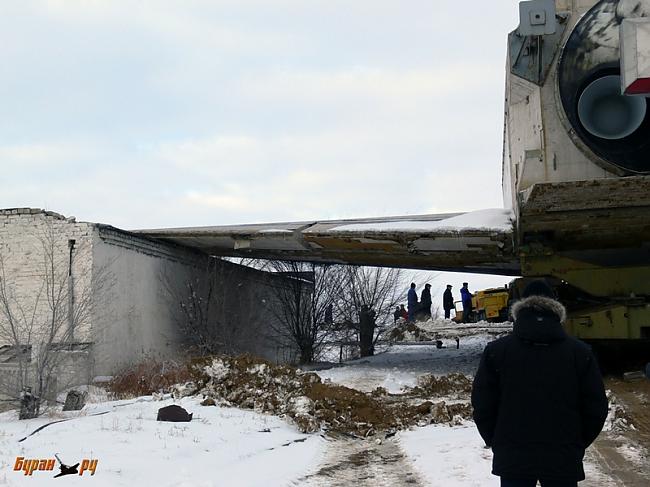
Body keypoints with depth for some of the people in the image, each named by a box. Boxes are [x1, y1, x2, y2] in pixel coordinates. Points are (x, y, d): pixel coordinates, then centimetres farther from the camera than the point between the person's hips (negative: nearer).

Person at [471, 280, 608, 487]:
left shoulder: (496, 350, -4)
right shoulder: (580, 352, -2)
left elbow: (482, 406, -3)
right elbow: (596, 409, 1)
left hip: (511, 459, 0)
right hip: (564, 460, 0)